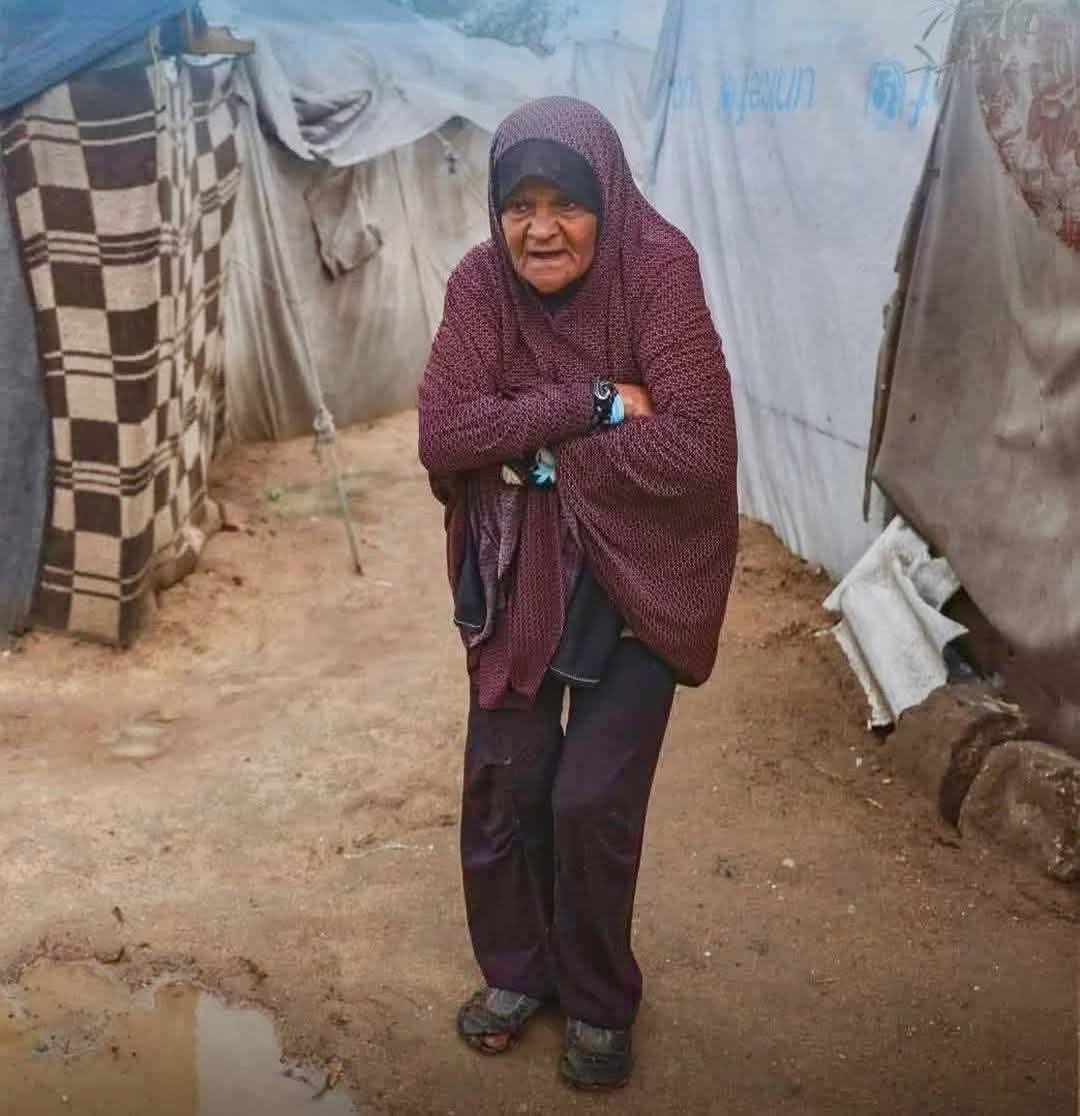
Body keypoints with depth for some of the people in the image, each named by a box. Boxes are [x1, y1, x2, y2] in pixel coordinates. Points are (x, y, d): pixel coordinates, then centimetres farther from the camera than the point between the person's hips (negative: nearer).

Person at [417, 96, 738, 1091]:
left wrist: (533, 444, -20)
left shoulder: (659, 271, -19)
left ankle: (600, 1001, 28)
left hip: (639, 577, -3)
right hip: (516, 574, 4)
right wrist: (593, 404, -26)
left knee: (593, 802, 1)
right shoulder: (481, 283, -9)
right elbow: (441, 437, -19)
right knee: (502, 782, 10)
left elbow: (700, 448, -27)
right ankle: (517, 969, 37)